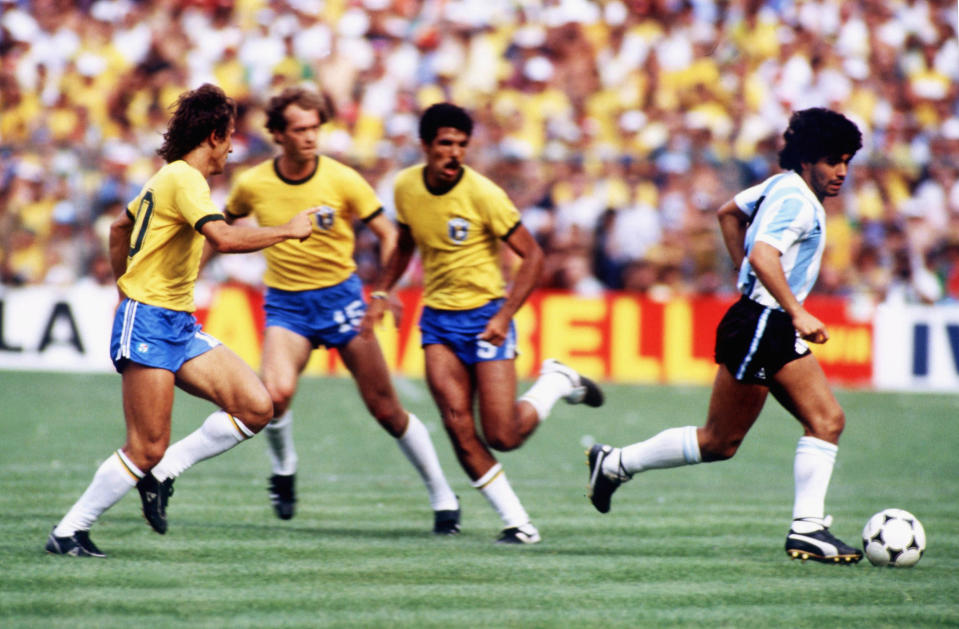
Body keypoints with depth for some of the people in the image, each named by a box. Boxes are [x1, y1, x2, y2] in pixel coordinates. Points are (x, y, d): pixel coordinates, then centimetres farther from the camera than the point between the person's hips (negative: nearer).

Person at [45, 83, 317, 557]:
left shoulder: (171, 177, 17)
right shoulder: (183, 179, -14)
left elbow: (120, 227, 32)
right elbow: (224, 238, -29)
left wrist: (125, 289, 36)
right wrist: (288, 230, -17)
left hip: (179, 326, 10)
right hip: (148, 326, -10)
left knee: (256, 407, -4)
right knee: (147, 449, -11)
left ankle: (162, 473, 5)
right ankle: (68, 532, 1)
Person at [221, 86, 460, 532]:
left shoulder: (342, 180, -10)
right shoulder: (253, 185, -5)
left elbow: (387, 235, -5)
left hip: (340, 294, -1)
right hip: (286, 303, 1)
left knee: (384, 407, -2)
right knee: (276, 393, -25)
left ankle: (442, 497, 12)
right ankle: (283, 469, 6)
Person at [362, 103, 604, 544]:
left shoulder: (482, 194, -16)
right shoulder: (406, 187, 0)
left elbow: (532, 255, -12)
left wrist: (504, 317, -21)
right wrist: (380, 294, 10)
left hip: (485, 313, -4)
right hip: (437, 317, 4)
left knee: (503, 437, -7)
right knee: (459, 427, -13)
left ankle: (556, 382, 23)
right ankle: (517, 522, -3)